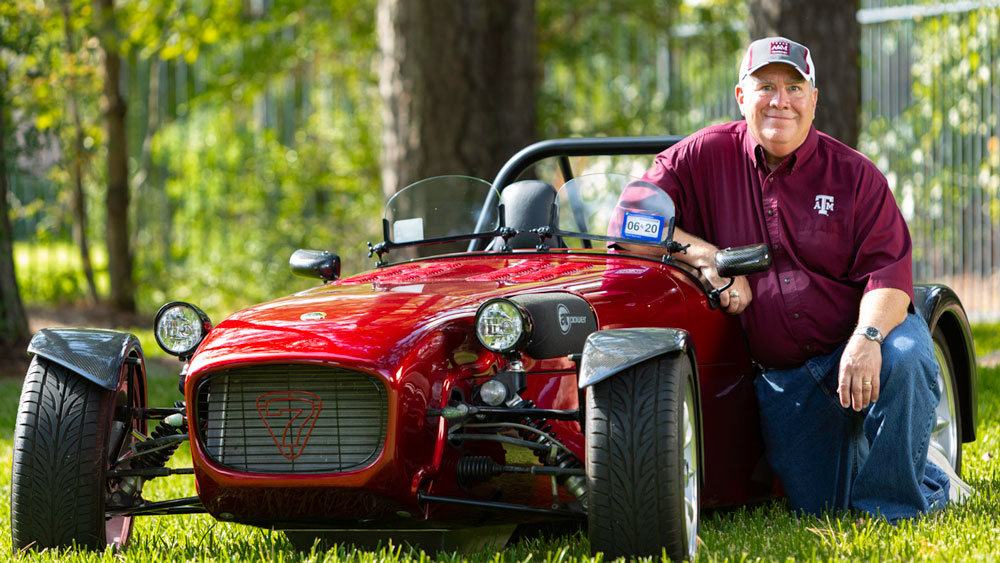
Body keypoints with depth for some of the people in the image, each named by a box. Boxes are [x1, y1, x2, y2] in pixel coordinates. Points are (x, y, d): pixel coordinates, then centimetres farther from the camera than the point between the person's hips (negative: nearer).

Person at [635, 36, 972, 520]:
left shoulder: (855, 174, -2)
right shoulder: (704, 158, 0)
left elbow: (888, 269, -10)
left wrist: (868, 337, -31)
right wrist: (708, 258, -20)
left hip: (858, 341, -2)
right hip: (780, 377, 2)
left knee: (902, 359, -37)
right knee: (817, 509, -1)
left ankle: (893, 505, -13)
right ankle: (933, 479, 31)